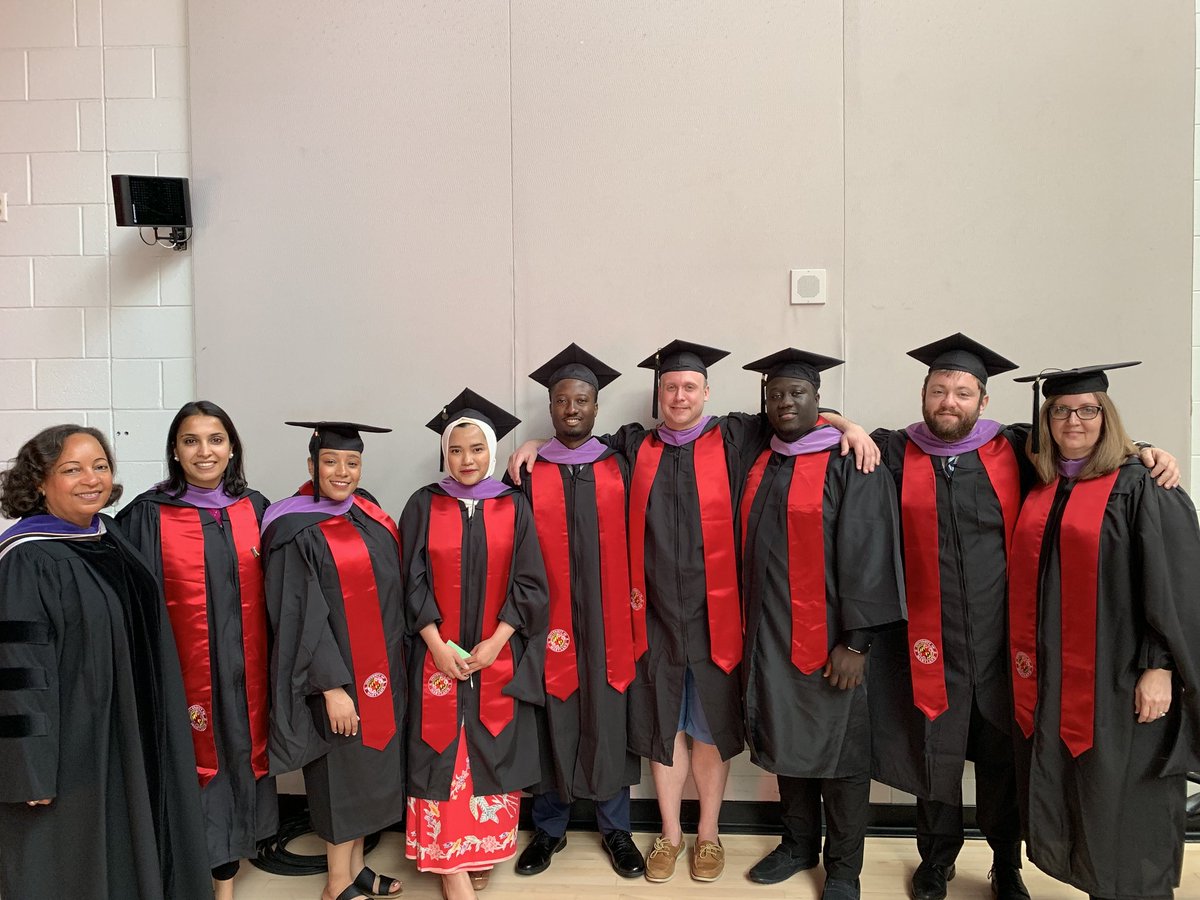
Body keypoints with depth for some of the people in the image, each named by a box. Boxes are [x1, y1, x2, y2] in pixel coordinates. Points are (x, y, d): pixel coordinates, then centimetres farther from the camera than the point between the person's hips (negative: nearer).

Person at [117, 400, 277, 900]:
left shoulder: (255, 509, 2)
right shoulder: (148, 515, -5)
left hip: (244, 671, 3)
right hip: (183, 673, -2)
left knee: (238, 762, 12)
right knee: (191, 767, 7)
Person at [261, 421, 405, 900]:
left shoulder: (368, 514, 6)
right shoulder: (298, 532, -16)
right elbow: (301, 618, -18)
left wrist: (394, 660, 12)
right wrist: (332, 686, -19)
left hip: (379, 671, 7)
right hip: (336, 674, -7)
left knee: (368, 765, 16)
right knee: (342, 771, 5)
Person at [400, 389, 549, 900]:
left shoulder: (514, 507, 1)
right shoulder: (423, 506, 0)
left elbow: (528, 584, -2)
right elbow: (412, 582, -2)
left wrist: (495, 641, -12)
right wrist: (437, 644, -12)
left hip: (498, 656, 1)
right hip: (438, 654, -1)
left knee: (491, 751, 8)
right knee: (443, 753, 2)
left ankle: (482, 850, 25)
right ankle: (448, 859, 14)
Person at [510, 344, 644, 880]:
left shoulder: (619, 469, 4)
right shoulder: (529, 474, 2)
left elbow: (634, 547, 4)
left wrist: (636, 609, -1)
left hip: (606, 624, 1)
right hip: (550, 624, 0)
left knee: (608, 723, 9)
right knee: (552, 724, 9)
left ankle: (615, 828, 27)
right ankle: (549, 828, 28)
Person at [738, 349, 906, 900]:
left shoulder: (850, 463, -9)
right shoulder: (757, 464, 9)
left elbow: (867, 555, -13)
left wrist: (855, 641, -16)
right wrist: (748, 627, 8)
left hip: (828, 637, -5)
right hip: (769, 636, 5)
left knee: (838, 751, 8)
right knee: (785, 742, 16)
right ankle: (798, 845, 35)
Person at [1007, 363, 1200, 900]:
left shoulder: (1139, 487, -8)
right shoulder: (1039, 490, 9)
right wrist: (1026, 657, 8)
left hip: (1116, 683, -5)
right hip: (1050, 681, 6)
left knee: (1122, 812, 5)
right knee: (1063, 804, 14)